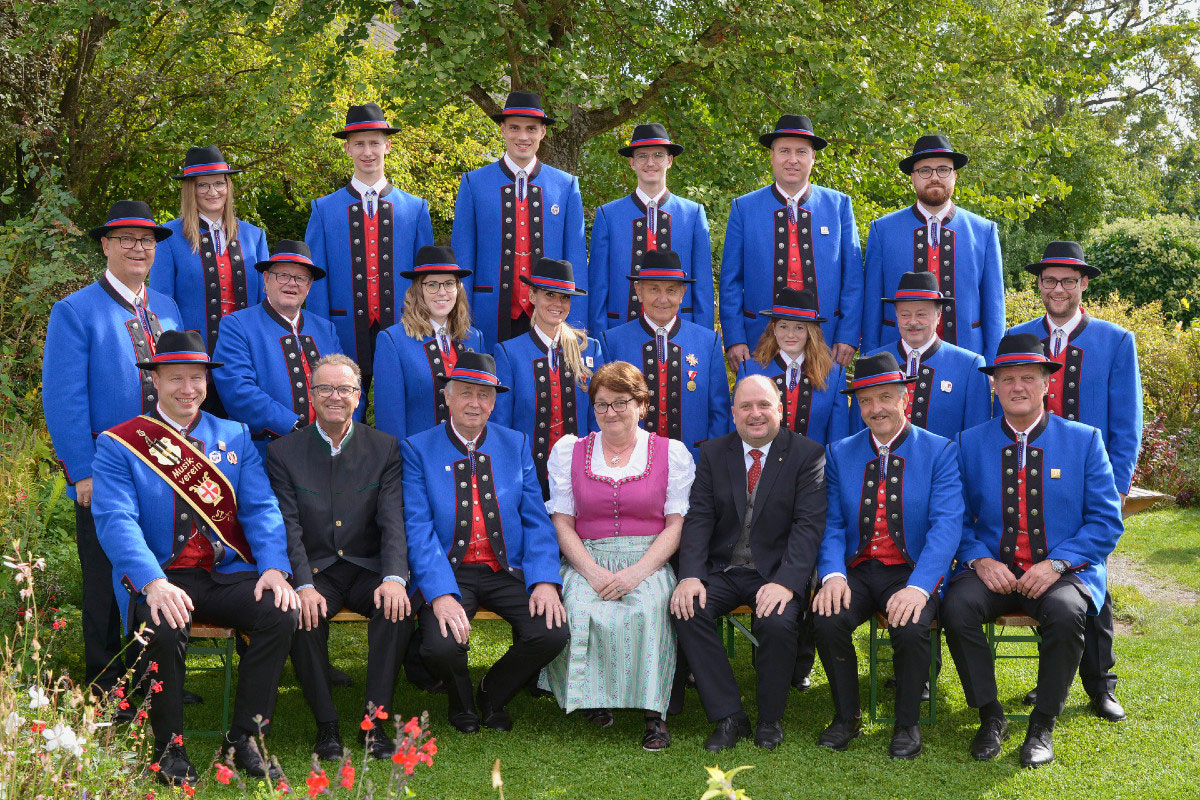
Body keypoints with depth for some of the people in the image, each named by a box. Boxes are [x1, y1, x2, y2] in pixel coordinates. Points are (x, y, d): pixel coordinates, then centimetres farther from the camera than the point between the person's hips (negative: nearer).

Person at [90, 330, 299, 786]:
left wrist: (274, 567, -14)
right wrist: (154, 583, -28)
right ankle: (168, 749, -11)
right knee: (163, 629, -35)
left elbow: (261, 508, 6)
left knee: (282, 613, -26)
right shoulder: (119, 444, 3)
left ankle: (243, 740, -11)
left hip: (229, 575, 3)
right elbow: (116, 521, -11)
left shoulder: (235, 437, 14)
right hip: (160, 580, -3)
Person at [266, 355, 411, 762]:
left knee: (398, 606, -30)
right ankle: (326, 725, -19)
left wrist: (394, 577, -22)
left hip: (369, 569, 1)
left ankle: (376, 720, -21)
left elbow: (393, 521, -4)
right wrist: (304, 585, -23)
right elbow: (288, 528, -5)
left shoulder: (385, 448, 6)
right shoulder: (283, 452, 4)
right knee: (300, 613, -32)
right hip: (314, 571, -1)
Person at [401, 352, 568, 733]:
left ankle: (493, 693, 11)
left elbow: (537, 520, 6)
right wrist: (441, 594, -22)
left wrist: (545, 580, -11)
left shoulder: (516, 445, 10)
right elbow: (418, 529, -8)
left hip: (507, 571, 3)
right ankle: (462, 702, 10)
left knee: (551, 633, -22)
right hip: (450, 572, -2)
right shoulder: (417, 449, 1)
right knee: (440, 647, -29)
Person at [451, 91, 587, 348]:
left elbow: (577, 260, 7)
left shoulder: (567, 186, 9)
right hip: (491, 321, -1)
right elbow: (462, 258, 5)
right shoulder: (473, 184, 6)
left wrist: (577, 326, 1)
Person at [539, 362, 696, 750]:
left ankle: (653, 712, -25)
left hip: (648, 561, -1)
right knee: (581, 612, -31)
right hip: (587, 561, 1)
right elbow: (563, 524, 6)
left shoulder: (672, 453, 8)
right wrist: (593, 573, -12)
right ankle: (592, 697, -11)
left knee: (648, 609, -34)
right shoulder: (568, 451, 12)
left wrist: (636, 573, -14)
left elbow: (677, 525, 1)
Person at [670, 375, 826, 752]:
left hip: (775, 574, -3)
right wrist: (690, 576, -16)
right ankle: (729, 717, -13)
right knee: (687, 610, -25)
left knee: (777, 622, -31)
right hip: (722, 570, 3)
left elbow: (809, 524, -11)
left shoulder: (807, 454, -1)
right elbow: (699, 519, 1)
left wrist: (786, 582, -26)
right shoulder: (713, 453, 8)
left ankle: (770, 720, -6)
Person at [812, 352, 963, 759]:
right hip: (858, 571, 3)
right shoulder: (840, 454, 10)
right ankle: (846, 717, -2)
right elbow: (832, 524, 5)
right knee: (828, 619, -26)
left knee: (910, 628, -31)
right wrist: (833, 574, -16)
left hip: (913, 573, -2)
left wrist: (918, 587, -25)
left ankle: (907, 723, -4)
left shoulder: (940, 451, 0)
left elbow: (946, 525, -10)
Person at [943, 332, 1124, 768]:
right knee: (957, 607, -29)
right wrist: (980, 560, -11)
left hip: (1063, 571, -1)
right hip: (993, 569, 2)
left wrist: (1056, 564, -13)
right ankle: (990, 717, -9)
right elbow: (957, 517, 9)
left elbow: (1106, 520, 0)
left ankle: (1042, 726, -12)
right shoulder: (970, 442, 8)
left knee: (1065, 613, -34)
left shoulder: (1084, 439, 4)